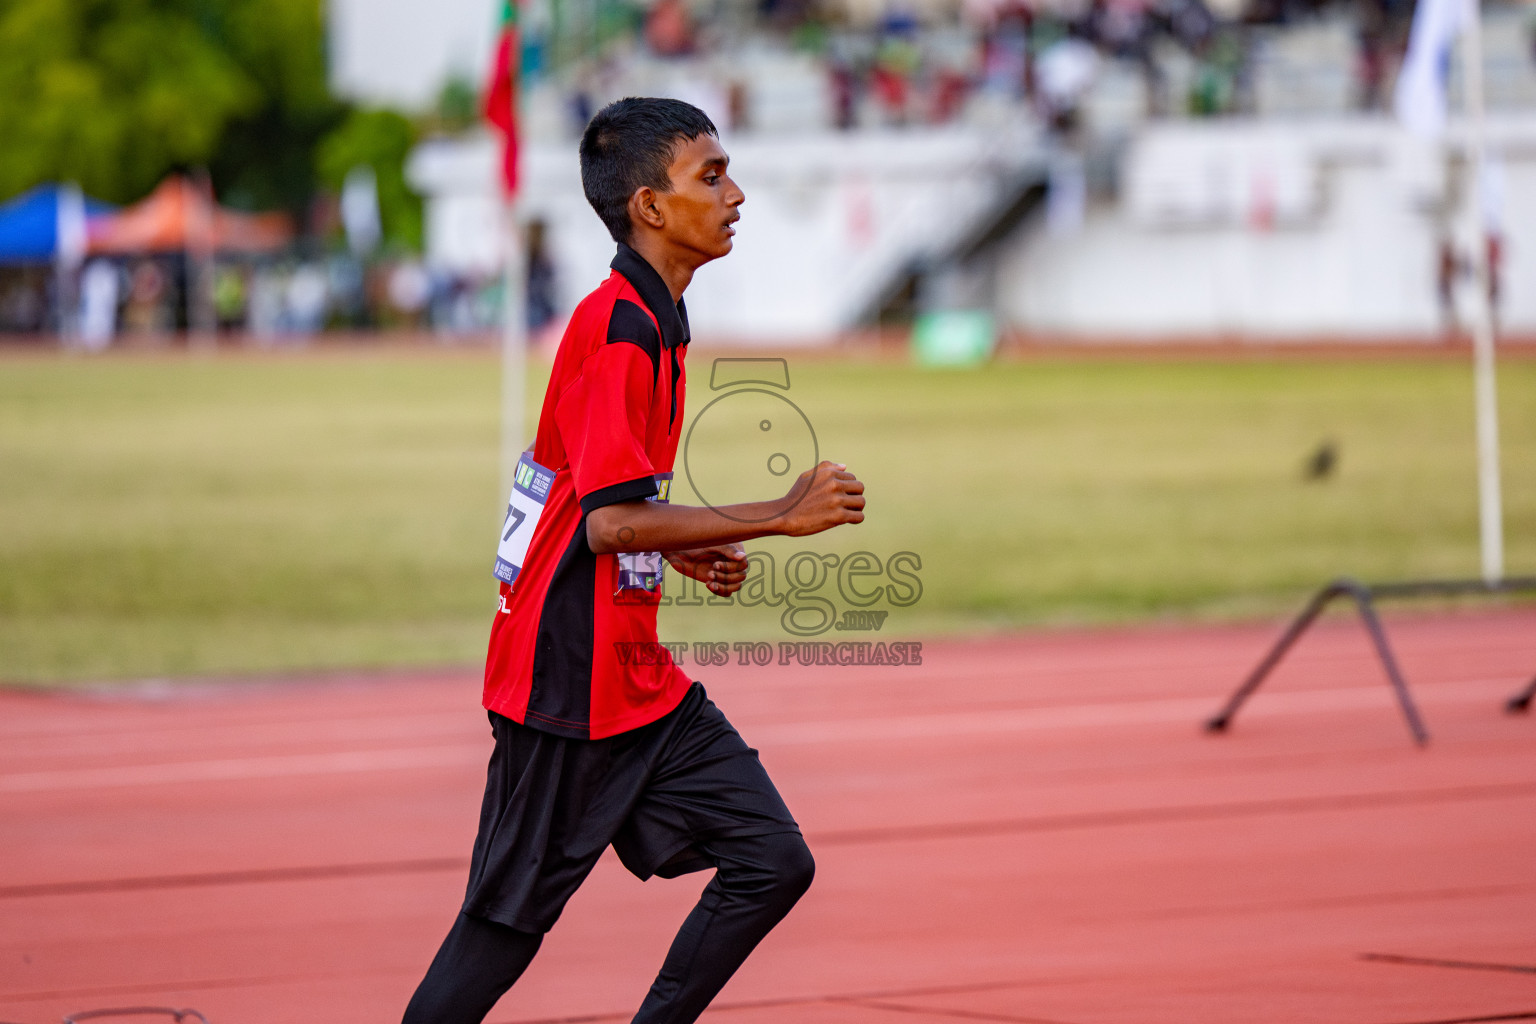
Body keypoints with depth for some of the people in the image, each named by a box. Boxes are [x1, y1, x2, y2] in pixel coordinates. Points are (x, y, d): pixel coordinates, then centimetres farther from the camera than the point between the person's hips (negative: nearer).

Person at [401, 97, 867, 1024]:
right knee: (509, 919, -1)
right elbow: (611, 522, -25)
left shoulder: (654, 322, 13)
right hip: (569, 679, -9)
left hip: (638, 674, 9)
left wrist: (685, 551, 10)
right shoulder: (620, 329, -17)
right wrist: (781, 517, -23)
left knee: (773, 861, 2)